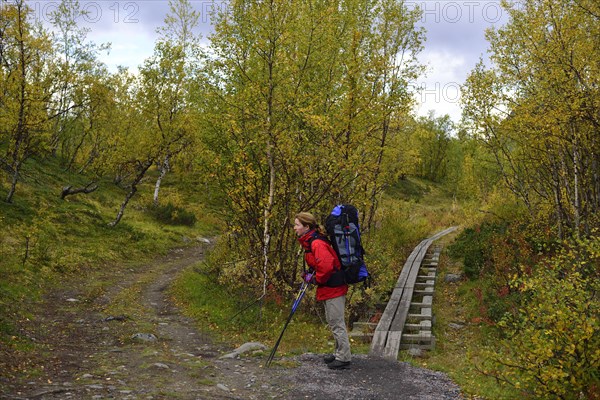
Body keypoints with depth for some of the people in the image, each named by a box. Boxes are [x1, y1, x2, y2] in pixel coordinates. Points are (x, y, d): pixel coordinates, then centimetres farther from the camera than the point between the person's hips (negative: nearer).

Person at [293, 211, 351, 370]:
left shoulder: (317, 244, -22)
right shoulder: (309, 242, 11)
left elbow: (326, 266, -30)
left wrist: (316, 279, -14)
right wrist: (311, 275, 7)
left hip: (333, 288, -11)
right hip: (330, 288, 11)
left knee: (336, 323, -2)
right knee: (333, 322, 20)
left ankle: (344, 358, 8)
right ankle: (339, 353, 32)